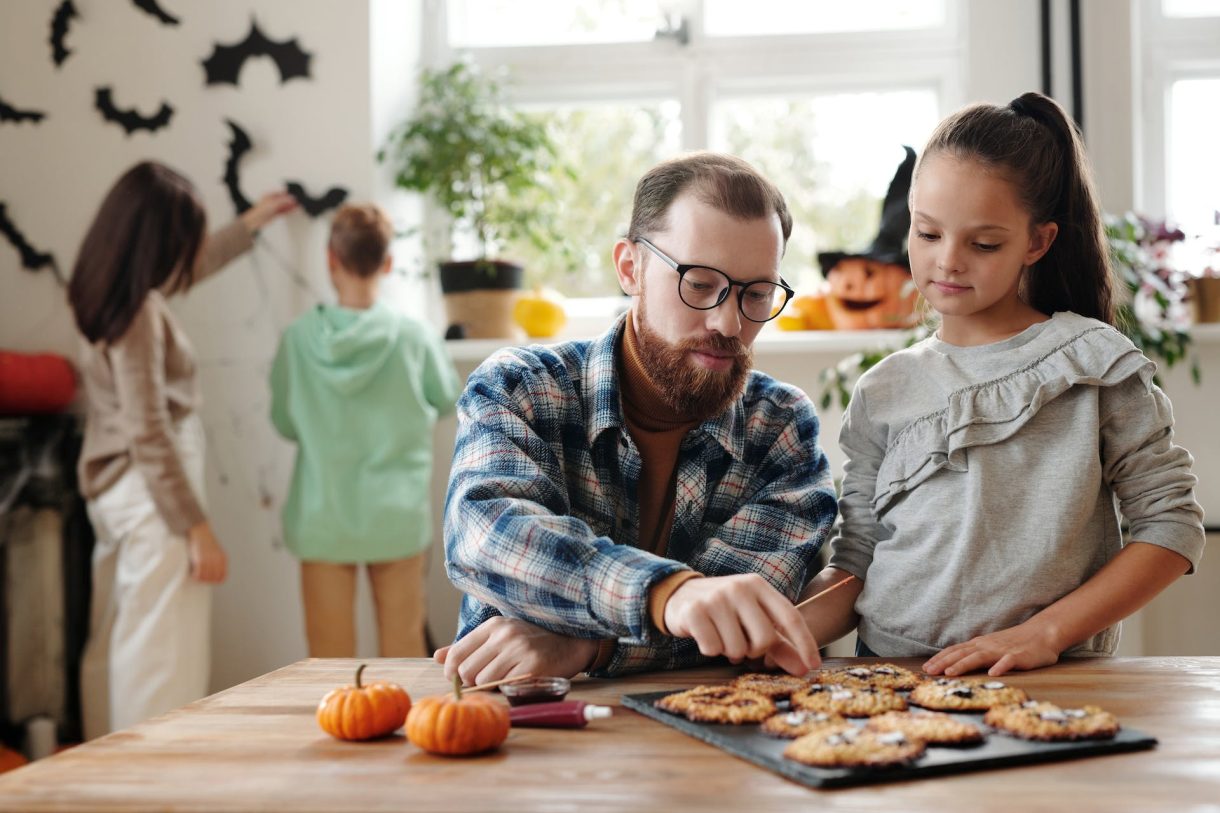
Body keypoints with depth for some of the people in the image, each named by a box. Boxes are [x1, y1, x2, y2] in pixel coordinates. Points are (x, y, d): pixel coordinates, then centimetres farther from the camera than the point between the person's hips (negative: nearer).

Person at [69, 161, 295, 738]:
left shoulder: (106, 293, 10)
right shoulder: (139, 310, -18)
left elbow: (190, 268, 31)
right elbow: (149, 434, -21)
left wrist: (250, 224, 44)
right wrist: (197, 529, -18)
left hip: (111, 492, 10)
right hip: (151, 499, -10)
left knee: (112, 650, 16)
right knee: (162, 662, -6)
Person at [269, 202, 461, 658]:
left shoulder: (300, 339, -11)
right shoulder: (412, 337, -11)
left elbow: (285, 423, 1)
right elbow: (448, 400, 6)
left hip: (323, 518, 0)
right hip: (396, 517, 0)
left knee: (330, 653, 10)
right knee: (402, 646, 13)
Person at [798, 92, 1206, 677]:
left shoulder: (1093, 361, 3)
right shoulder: (882, 393, 10)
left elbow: (1172, 525, 1)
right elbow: (855, 564, 9)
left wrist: (1044, 631, -8)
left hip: (1049, 693, -2)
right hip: (889, 682, 3)